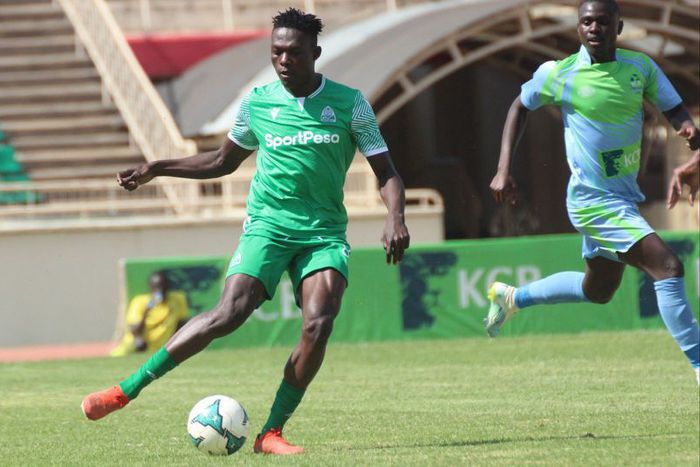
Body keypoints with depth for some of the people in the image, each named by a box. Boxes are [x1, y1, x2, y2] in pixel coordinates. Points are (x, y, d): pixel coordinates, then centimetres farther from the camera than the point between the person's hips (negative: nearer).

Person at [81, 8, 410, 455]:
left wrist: (395, 219, -16)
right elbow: (223, 161, 21)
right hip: (268, 224, 0)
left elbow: (386, 172, 2)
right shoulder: (258, 102, 4)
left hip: (324, 233, 0)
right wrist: (158, 168, 13)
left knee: (318, 324, -23)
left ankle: (272, 432, -12)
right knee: (230, 314, -21)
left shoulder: (349, 103, -1)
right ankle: (127, 389, -16)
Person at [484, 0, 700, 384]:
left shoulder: (640, 67, -1)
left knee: (598, 291, 24)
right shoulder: (558, 74, -10)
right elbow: (520, 107, 7)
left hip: (623, 199, 7)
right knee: (668, 267, -20)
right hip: (594, 201, -7)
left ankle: (511, 298, 44)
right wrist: (503, 170, 2)